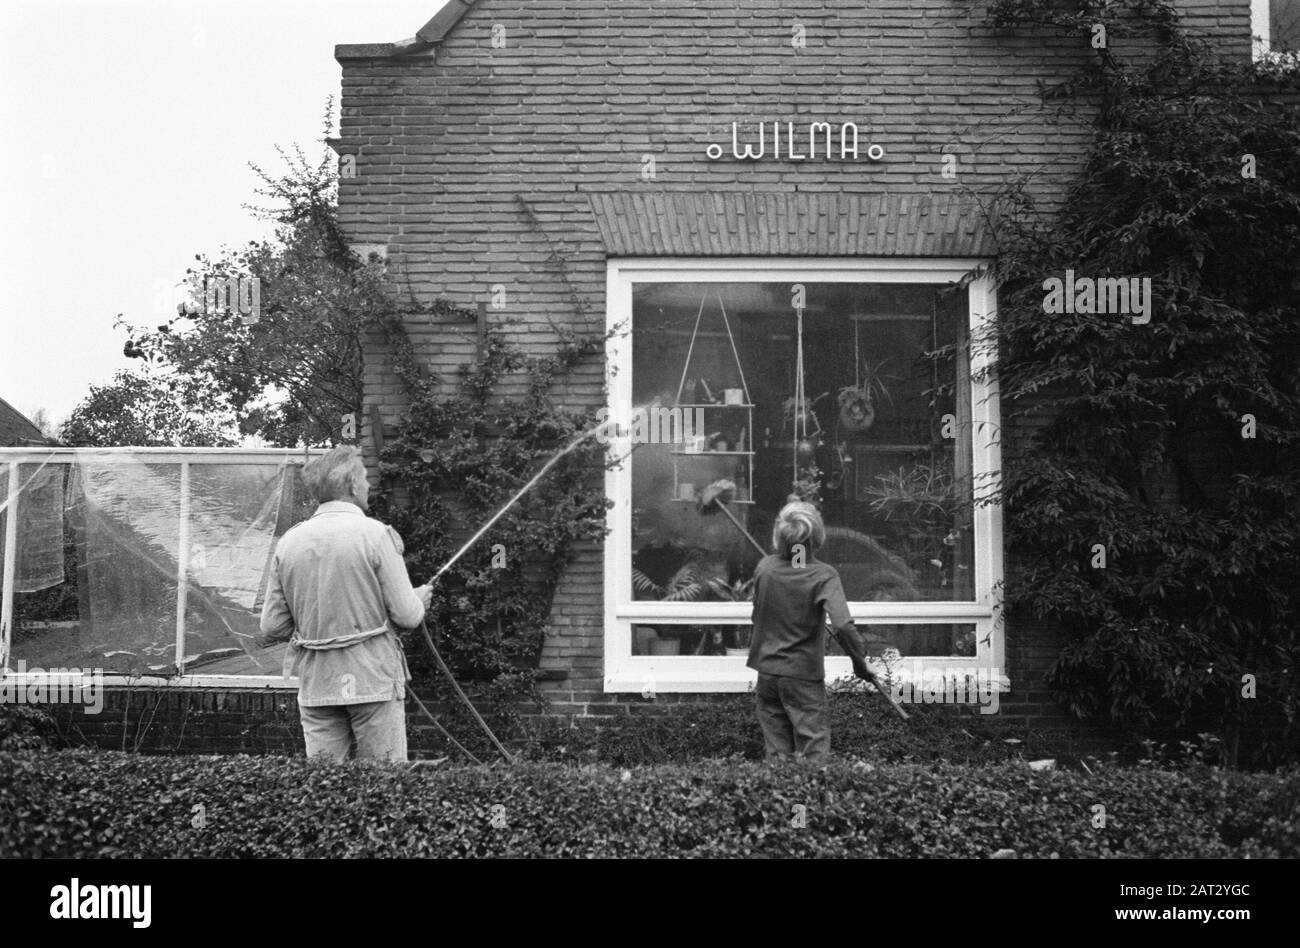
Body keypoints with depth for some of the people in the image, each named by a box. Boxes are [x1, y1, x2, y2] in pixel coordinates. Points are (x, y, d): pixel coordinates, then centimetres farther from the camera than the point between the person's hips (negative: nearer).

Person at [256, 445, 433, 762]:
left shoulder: (288, 542, 3)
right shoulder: (375, 535, -9)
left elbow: (273, 627, 5)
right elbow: (407, 616, -10)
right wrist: (420, 598, 13)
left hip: (315, 685, 4)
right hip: (374, 679, -4)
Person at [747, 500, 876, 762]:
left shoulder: (764, 567, -5)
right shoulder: (823, 575, -16)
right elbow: (843, 626, -26)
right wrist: (860, 664, -14)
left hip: (767, 670, 4)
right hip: (804, 673, -4)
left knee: (777, 753, 13)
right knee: (813, 750, 6)